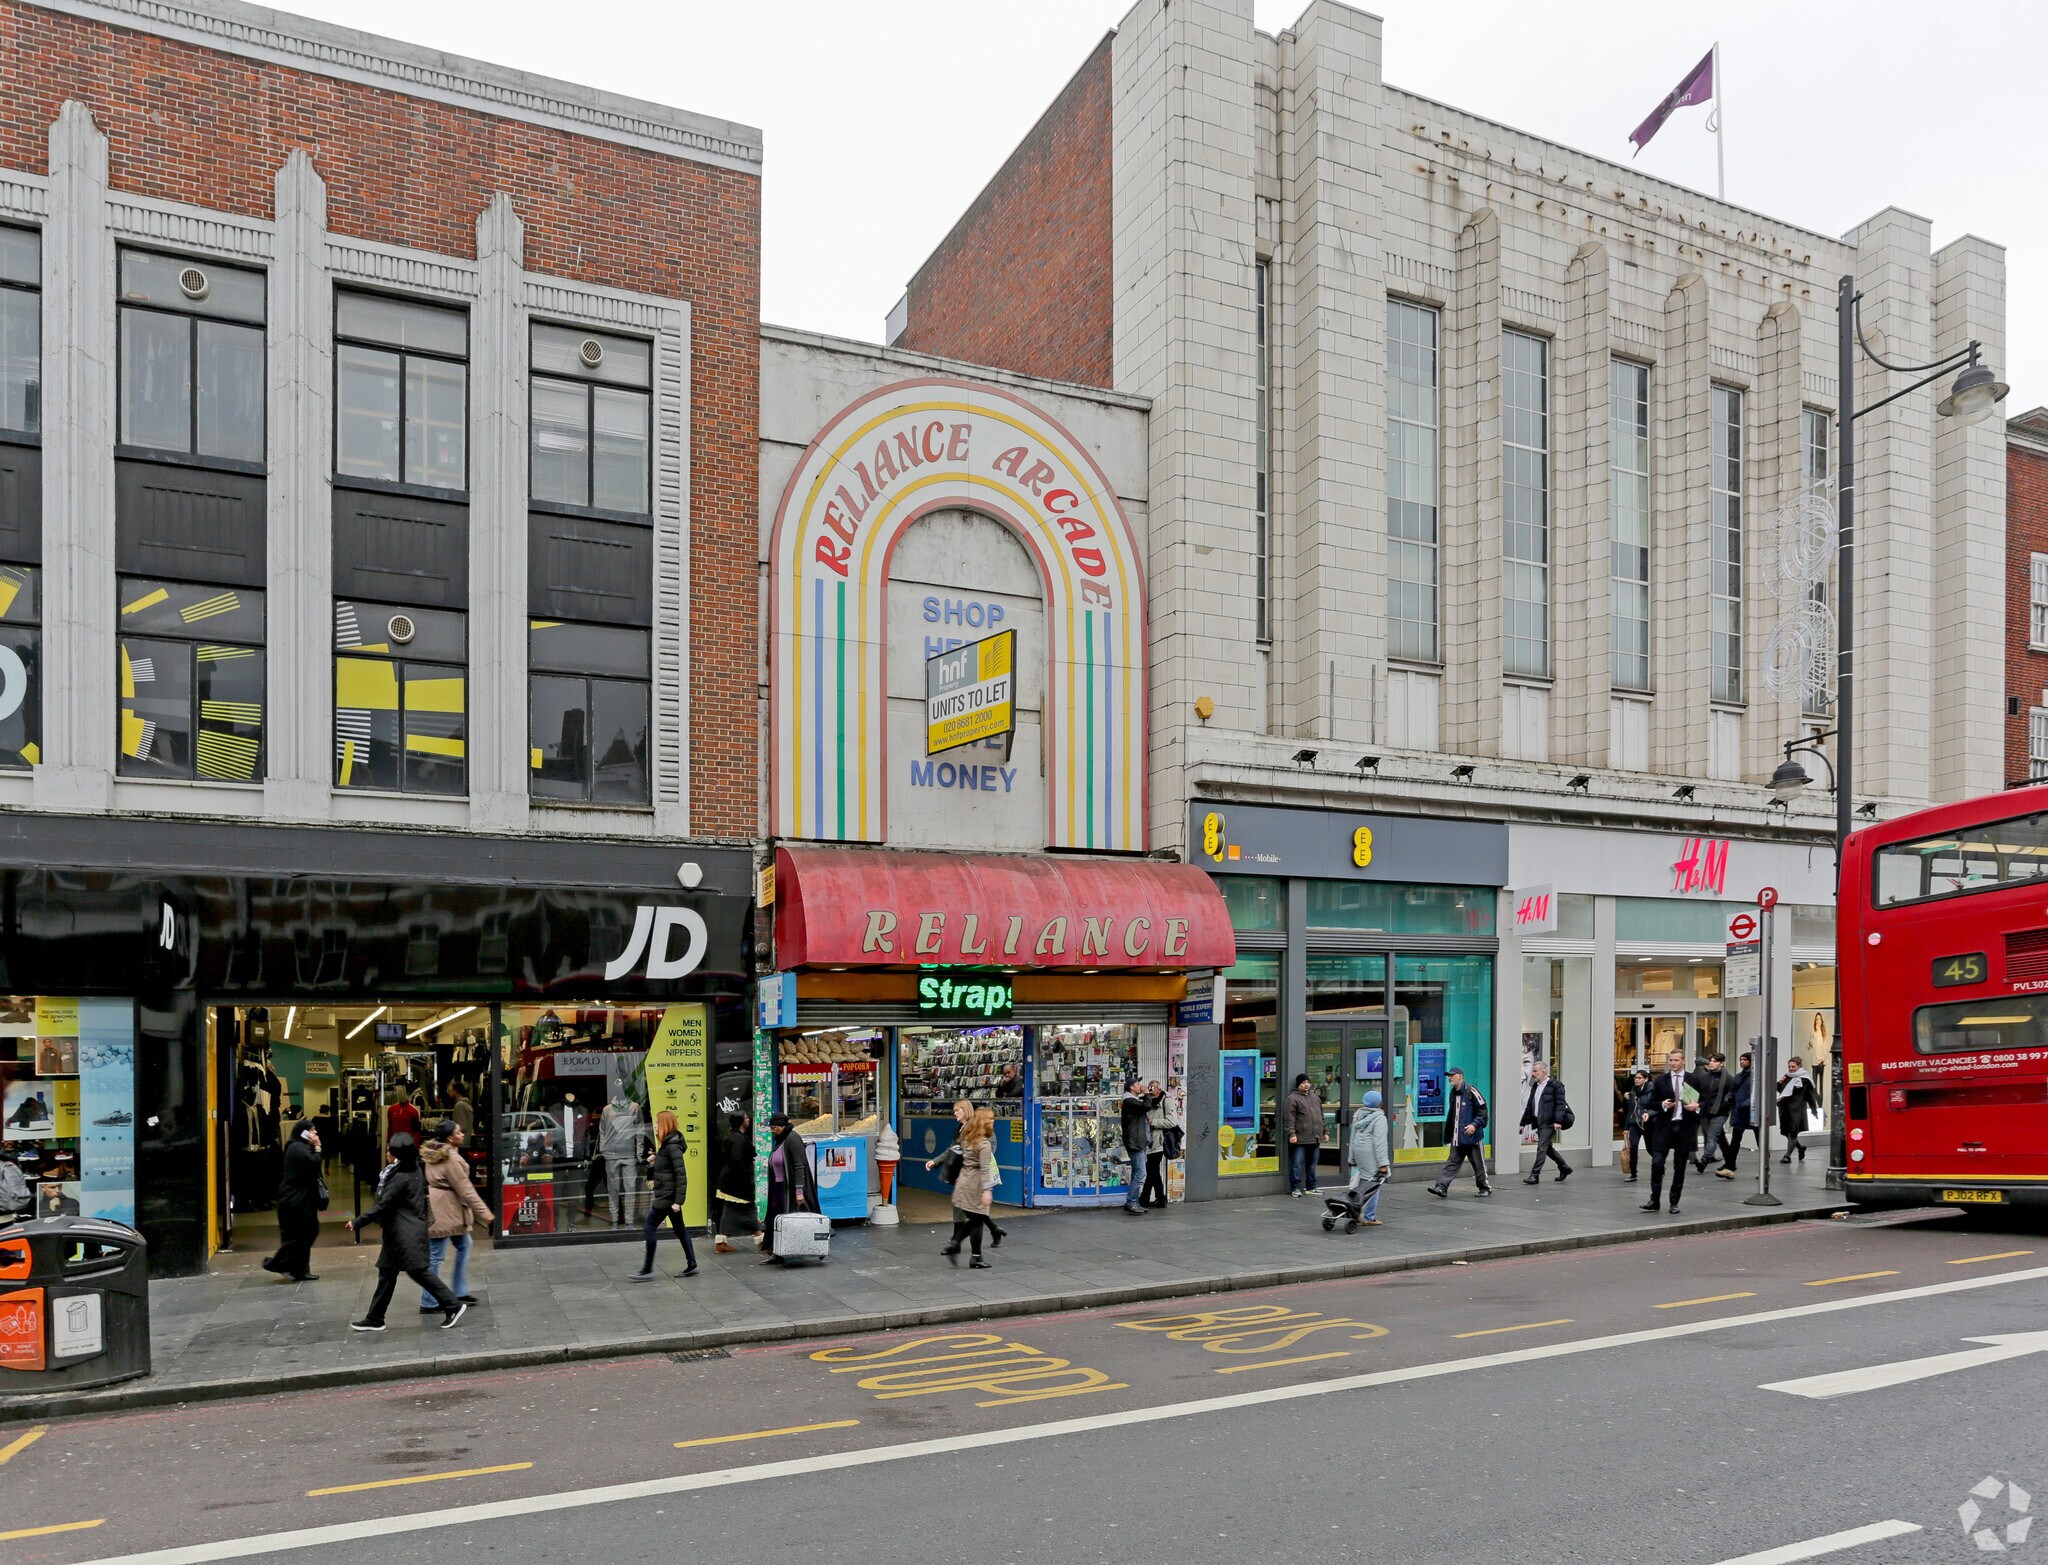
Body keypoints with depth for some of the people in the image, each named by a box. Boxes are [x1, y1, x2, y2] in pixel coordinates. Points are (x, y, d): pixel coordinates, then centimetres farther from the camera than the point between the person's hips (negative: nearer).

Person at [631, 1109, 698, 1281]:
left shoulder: (673, 1147, -18)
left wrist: (678, 1200, -24)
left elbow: (681, 1175, -22)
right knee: (679, 1228, 11)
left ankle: (647, 1269, 1)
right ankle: (691, 1265, 15)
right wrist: (653, 1161, 1)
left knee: (651, 1226, -4)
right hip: (667, 1194, 10)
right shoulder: (666, 1144, 12)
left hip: (667, 1195, -10)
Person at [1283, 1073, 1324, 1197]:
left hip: (1315, 1138, 6)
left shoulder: (1315, 1097, 19)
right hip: (1300, 1139, -6)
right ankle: (1295, 1188, 0)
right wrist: (1292, 1134, -18)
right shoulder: (1293, 1098, -4)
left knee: (1312, 1165, 13)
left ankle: (1311, 1187, 22)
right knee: (1297, 1164, -5)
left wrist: (1324, 1132, 20)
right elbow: (1290, 1119, -11)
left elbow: (1321, 1116, 24)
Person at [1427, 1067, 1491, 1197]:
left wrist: (1475, 1124, -22)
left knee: (1478, 1164, 5)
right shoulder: (1453, 1093, 13)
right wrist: (1447, 1137, 21)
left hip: (1473, 1137, -6)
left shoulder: (1471, 1091, -9)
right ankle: (1441, 1187, -6)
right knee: (1452, 1162, 0)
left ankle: (1486, 1188, 21)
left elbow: (1483, 1110, -10)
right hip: (1457, 1139, 6)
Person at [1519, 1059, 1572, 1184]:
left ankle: (1535, 1174, -9)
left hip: (1549, 1123, -9)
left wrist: (1558, 1121, -24)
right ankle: (1564, 1168, 31)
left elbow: (1560, 1104, -15)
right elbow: (1529, 1105, 20)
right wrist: (1523, 1122, 18)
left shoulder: (1555, 1085, -8)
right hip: (1539, 1122, 9)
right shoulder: (1535, 1086, 17)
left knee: (1541, 1147, -10)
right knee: (1547, 1148, 16)